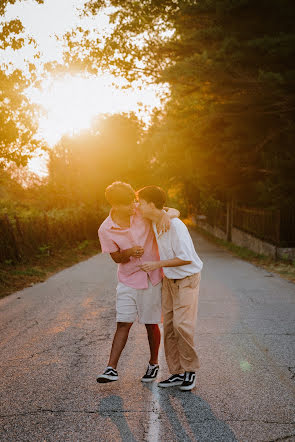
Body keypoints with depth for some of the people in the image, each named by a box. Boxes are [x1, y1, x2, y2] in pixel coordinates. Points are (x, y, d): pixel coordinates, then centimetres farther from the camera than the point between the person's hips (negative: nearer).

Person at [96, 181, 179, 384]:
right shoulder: (106, 230, -10)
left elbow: (175, 211, -3)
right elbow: (116, 258, -1)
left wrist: (166, 215, -27)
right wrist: (129, 252, -24)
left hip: (152, 277, 0)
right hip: (128, 280, 0)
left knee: (151, 324, 7)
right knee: (123, 323, -4)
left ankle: (153, 364, 26)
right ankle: (112, 369, 1)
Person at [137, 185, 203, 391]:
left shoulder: (175, 225, -26)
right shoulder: (155, 223, 0)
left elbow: (186, 258, -26)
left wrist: (158, 264, -22)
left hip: (187, 279, -8)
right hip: (169, 279, 8)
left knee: (182, 325, -11)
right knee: (169, 325, 5)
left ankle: (190, 370, 7)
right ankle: (177, 372, 13)